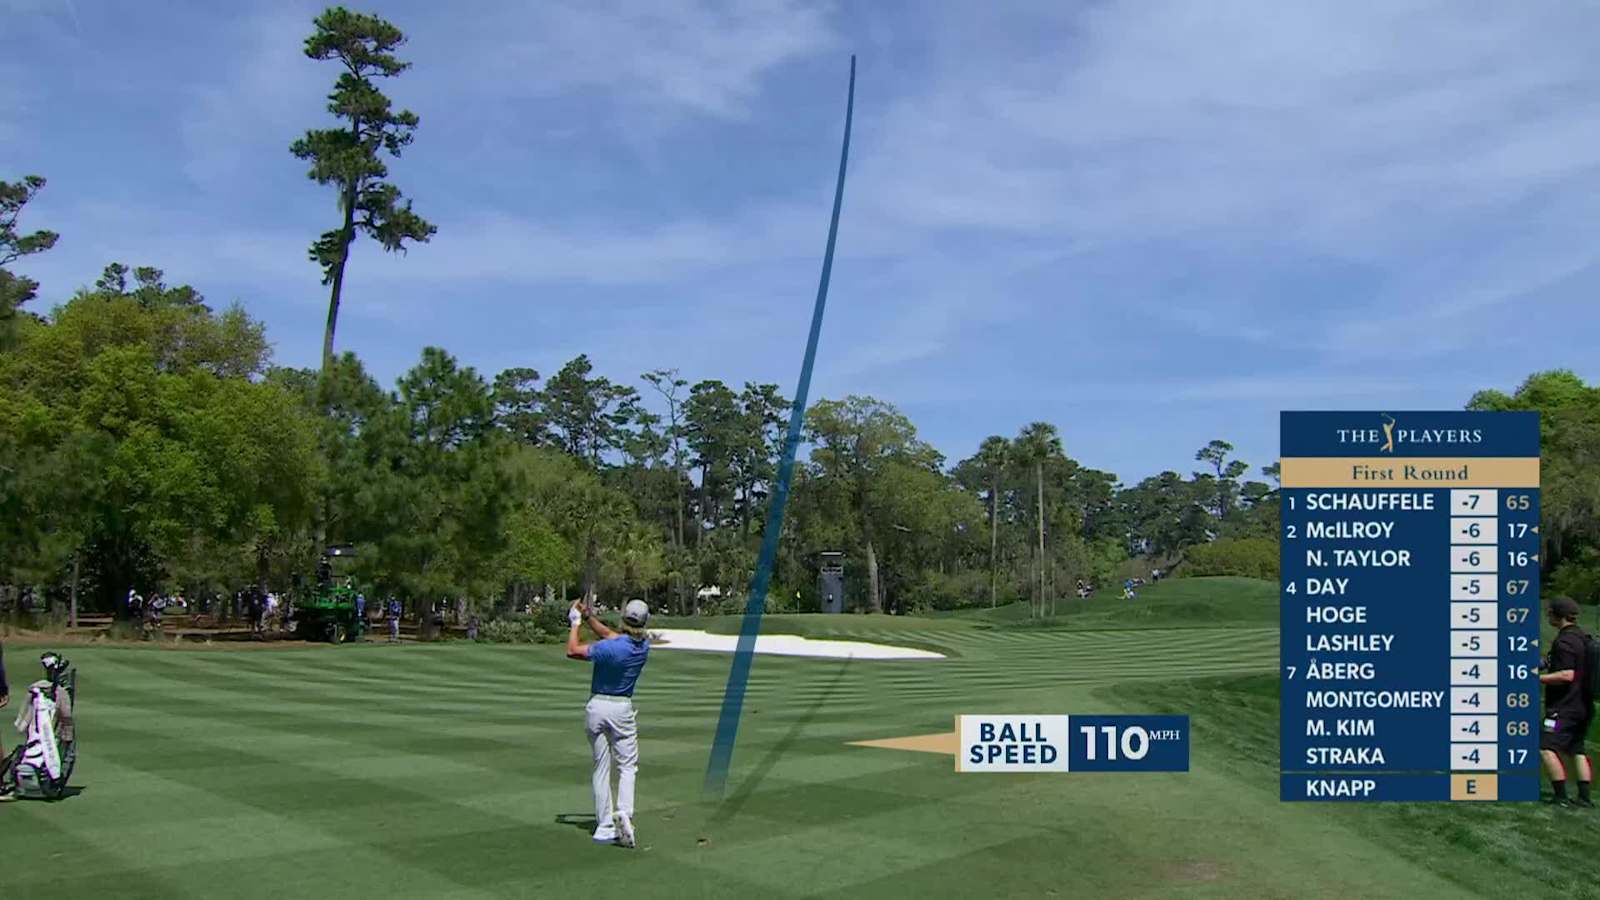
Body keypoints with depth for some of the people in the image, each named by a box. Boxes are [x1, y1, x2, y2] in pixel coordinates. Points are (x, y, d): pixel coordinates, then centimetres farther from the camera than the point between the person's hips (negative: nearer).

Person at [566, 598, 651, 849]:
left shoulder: (610, 648, -21)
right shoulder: (644, 646, -5)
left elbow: (572, 651, -11)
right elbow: (607, 633, 9)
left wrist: (576, 622, 1)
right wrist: (587, 615, 9)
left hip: (597, 707, -2)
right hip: (622, 708, 2)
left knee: (601, 767, 7)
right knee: (627, 766, 9)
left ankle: (604, 826, 9)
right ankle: (624, 812, -15)